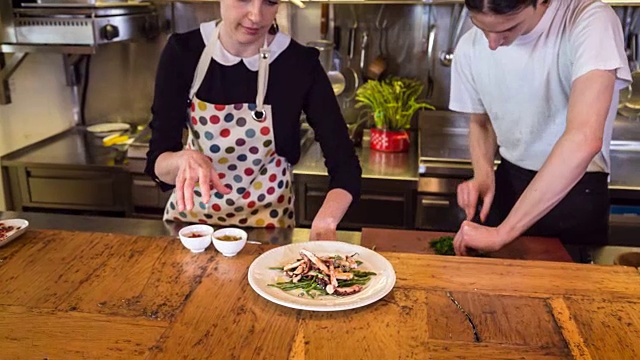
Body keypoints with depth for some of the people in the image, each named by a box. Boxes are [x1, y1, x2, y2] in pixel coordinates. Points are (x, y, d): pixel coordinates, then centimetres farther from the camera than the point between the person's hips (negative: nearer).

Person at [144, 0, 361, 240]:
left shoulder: (300, 64, -20)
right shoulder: (182, 52, -17)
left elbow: (345, 167, -21)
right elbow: (157, 162, -18)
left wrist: (323, 225, -41)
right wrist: (185, 159, -42)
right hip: (191, 215, 1)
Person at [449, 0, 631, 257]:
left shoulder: (591, 21, -24)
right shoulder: (470, 48, -9)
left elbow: (585, 139, -37)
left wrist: (502, 233, -38)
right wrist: (483, 175, -13)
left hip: (577, 189, -4)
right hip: (508, 183, 4)